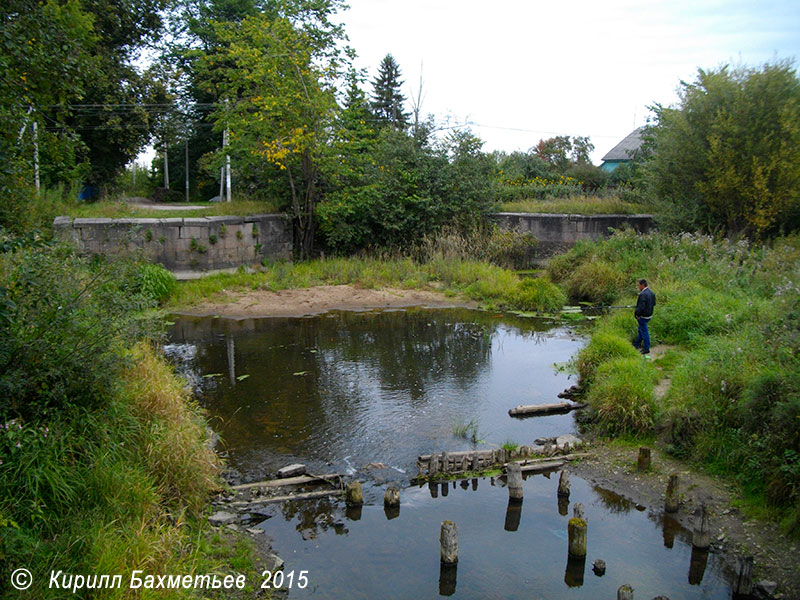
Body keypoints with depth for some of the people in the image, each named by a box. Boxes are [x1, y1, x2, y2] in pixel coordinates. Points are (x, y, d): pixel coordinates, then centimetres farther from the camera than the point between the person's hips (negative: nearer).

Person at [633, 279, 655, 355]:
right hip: (649, 315, 9)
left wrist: (637, 314, -15)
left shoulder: (642, 294, -26)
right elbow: (653, 303, 14)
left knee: (644, 332, 3)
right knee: (640, 330, 24)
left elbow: (641, 307, -29)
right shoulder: (651, 292, 3)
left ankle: (646, 348, 13)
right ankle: (637, 344, 39)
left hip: (643, 316, -9)